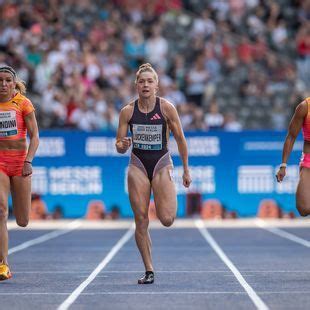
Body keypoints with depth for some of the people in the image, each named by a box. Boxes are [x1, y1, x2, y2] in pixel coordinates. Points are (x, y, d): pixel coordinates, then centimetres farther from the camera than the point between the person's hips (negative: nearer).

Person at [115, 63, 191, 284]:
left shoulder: (166, 108, -7)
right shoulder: (128, 111, -2)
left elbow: (180, 139, 2)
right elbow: (119, 147, 2)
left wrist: (186, 170, 4)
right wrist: (123, 145, -22)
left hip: (162, 163, -2)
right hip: (138, 165, 2)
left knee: (167, 220, -15)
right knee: (141, 221, -2)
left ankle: (170, 199, 22)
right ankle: (149, 271, 8)